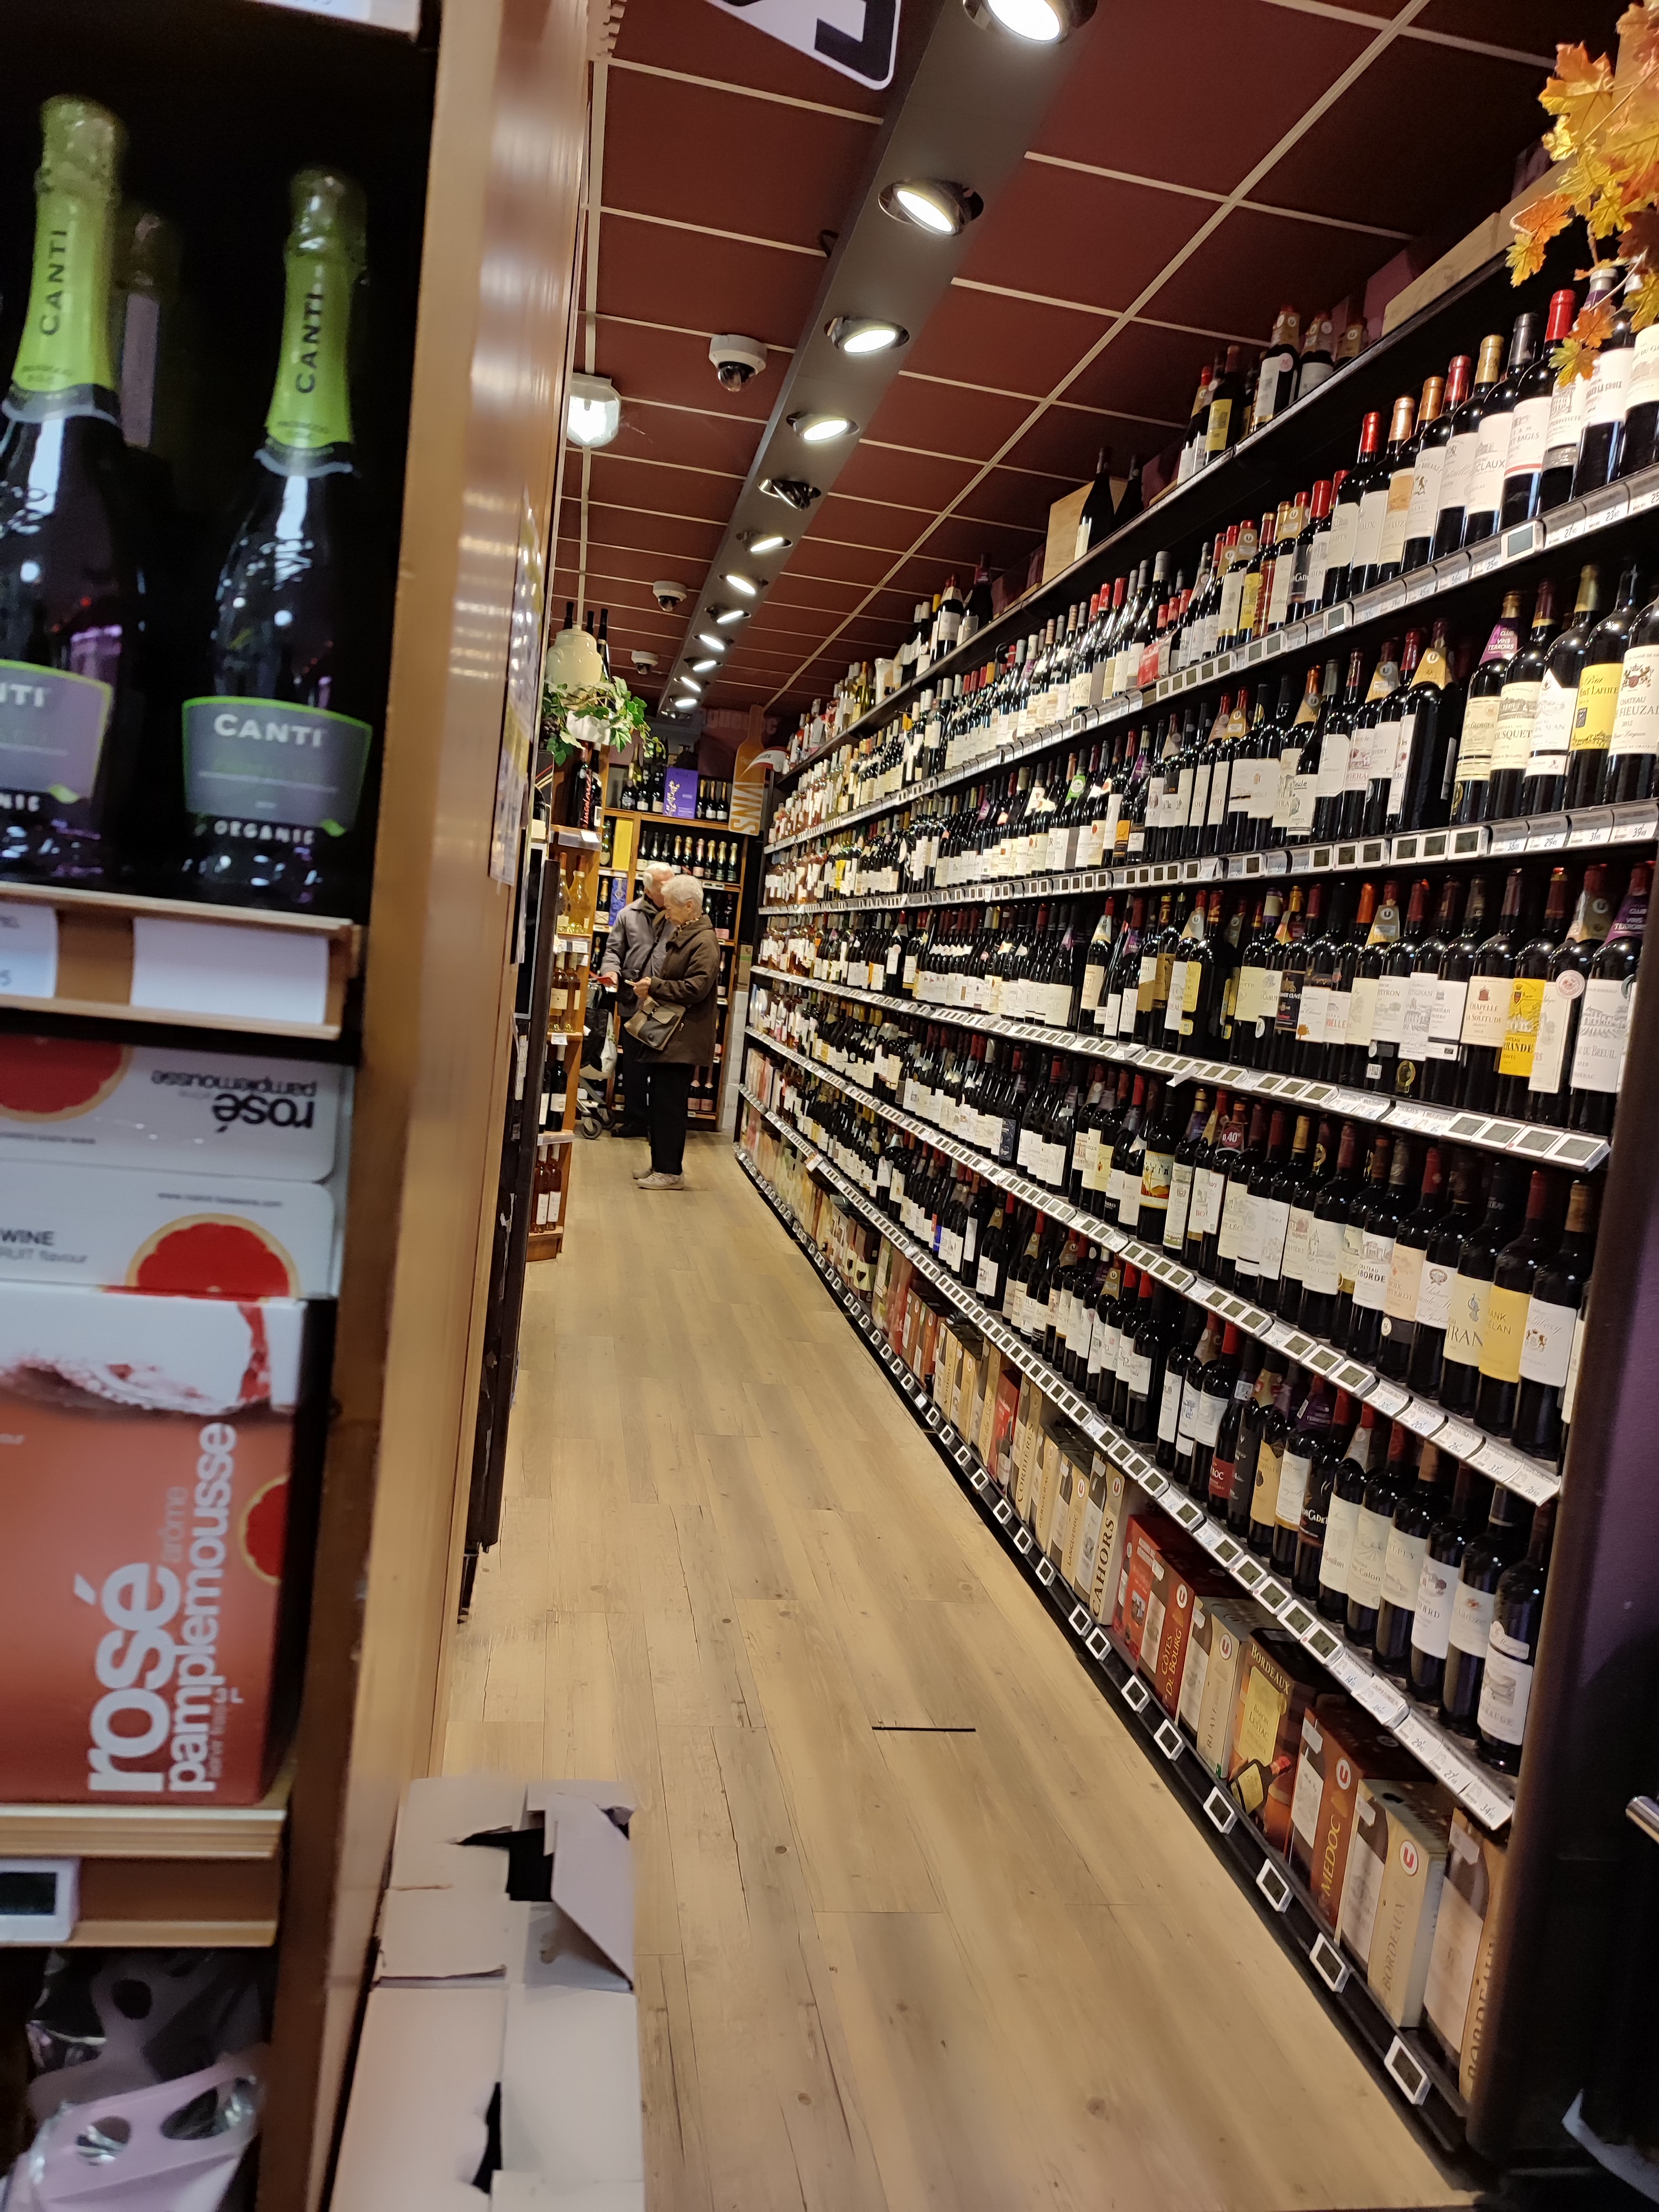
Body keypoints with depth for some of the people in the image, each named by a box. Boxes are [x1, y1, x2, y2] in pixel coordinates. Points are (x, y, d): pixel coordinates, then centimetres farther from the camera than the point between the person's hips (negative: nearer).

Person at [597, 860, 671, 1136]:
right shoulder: (629, 915, 5)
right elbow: (614, 950, 10)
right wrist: (611, 970, -10)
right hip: (634, 1002, 3)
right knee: (633, 1063, 12)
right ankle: (635, 1118, 25)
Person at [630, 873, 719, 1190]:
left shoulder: (704, 942, -16)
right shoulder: (675, 931, 14)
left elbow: (696, 988, -23)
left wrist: (654, 986, -17)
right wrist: (649, 987, 8)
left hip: (682, 1037, -10)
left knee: (670, 1103, -6)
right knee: (659, 1101, 15)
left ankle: (671, 1172, 2)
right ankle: (660, 1164, 24)